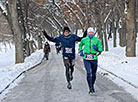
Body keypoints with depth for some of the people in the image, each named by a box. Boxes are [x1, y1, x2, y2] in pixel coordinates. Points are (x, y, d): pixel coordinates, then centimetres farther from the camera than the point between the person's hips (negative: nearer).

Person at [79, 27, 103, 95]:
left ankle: (92, 86, 35)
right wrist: (81, 51, 12)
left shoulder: (97, 40, 2)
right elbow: (80, 45, 26)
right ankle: (90, 89, -10)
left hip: (94, 59, 1)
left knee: (93, 74, 10)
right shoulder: (84, 39, 6)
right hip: (86, 59, -1)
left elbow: (101, 49, 5)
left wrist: (96, 48, -14)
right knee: (89, 73, -15)